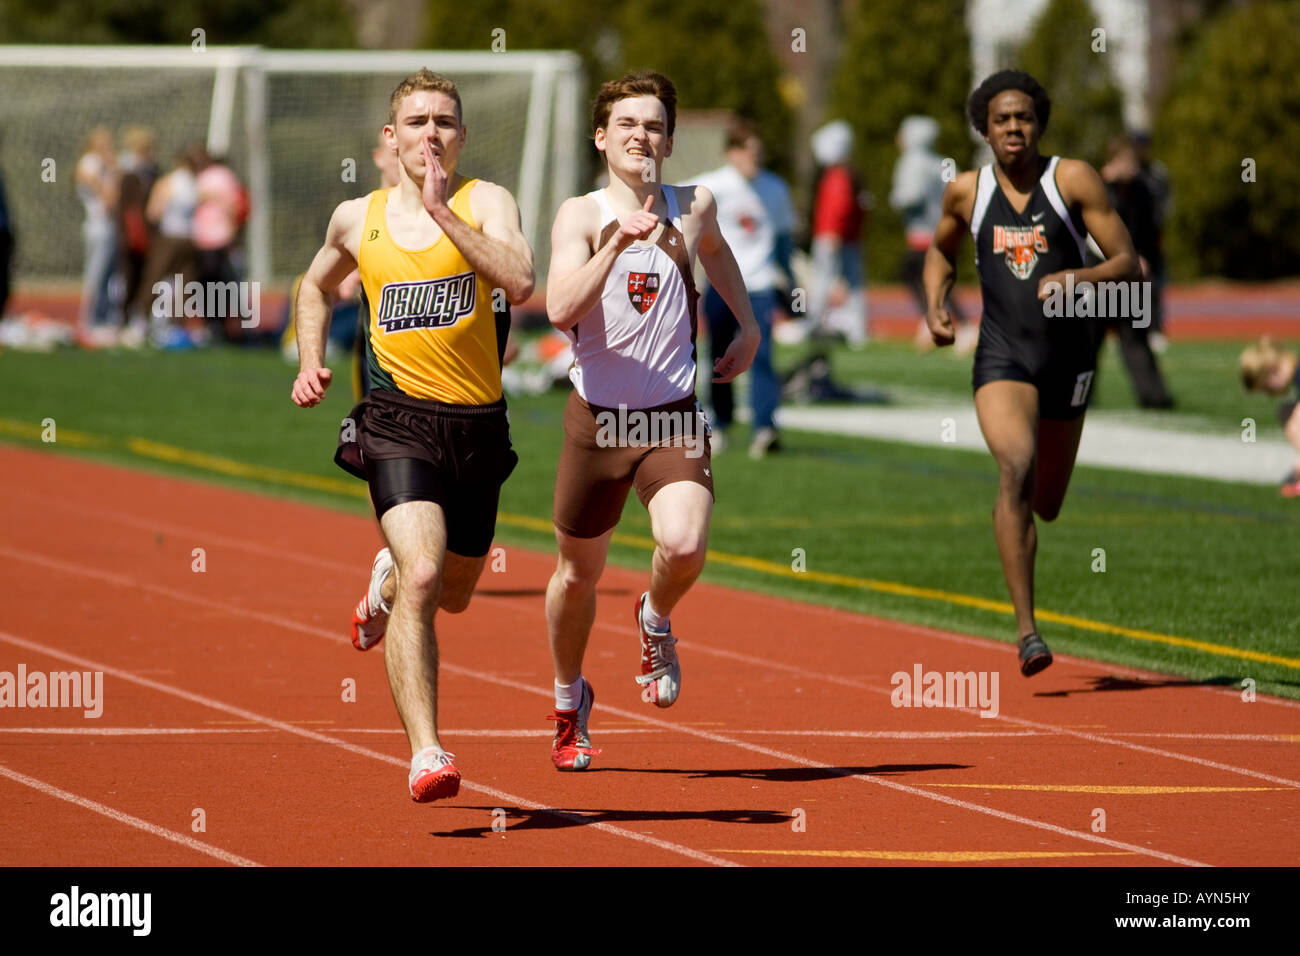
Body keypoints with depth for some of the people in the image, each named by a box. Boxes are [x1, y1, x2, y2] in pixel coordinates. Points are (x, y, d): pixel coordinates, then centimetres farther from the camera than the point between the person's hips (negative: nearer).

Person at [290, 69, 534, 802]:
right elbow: (317, 285, 29)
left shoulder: (485, 202, 0)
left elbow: (521, 282, -21)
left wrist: (442, 211, -21)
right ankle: (426, 755, -25)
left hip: (479, 424, 1)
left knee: (453, 595, 19)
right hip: (401, 418, -1)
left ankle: (386, 582, 56)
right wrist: (311, 362, 14)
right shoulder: (357, 219, 7)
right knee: (422, 577, -23)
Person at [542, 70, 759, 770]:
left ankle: (655, 621, 11)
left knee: (685, 546, -24)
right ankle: (569, 702, 37)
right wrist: (617, 241, -30)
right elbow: (560, 310, -22)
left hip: (674, 416, 1)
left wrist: (748, 325, 25)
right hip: (597, 416, -1)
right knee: (578, 572, 12)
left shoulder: (695, 208, 4)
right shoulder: (581, 215, -6)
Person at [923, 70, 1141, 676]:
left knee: (1045, 506, 14)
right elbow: (941, 252, 25)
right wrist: (934, 306, 6)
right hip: (1001, 358, -1)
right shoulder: (966, 192, 3)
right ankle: (1026, 629, -29)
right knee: (1016, 470, -27)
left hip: (1066, 357, 1)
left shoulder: (1073, 180, -4)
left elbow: (1128, 265, -6)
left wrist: (1076, 278, -25)